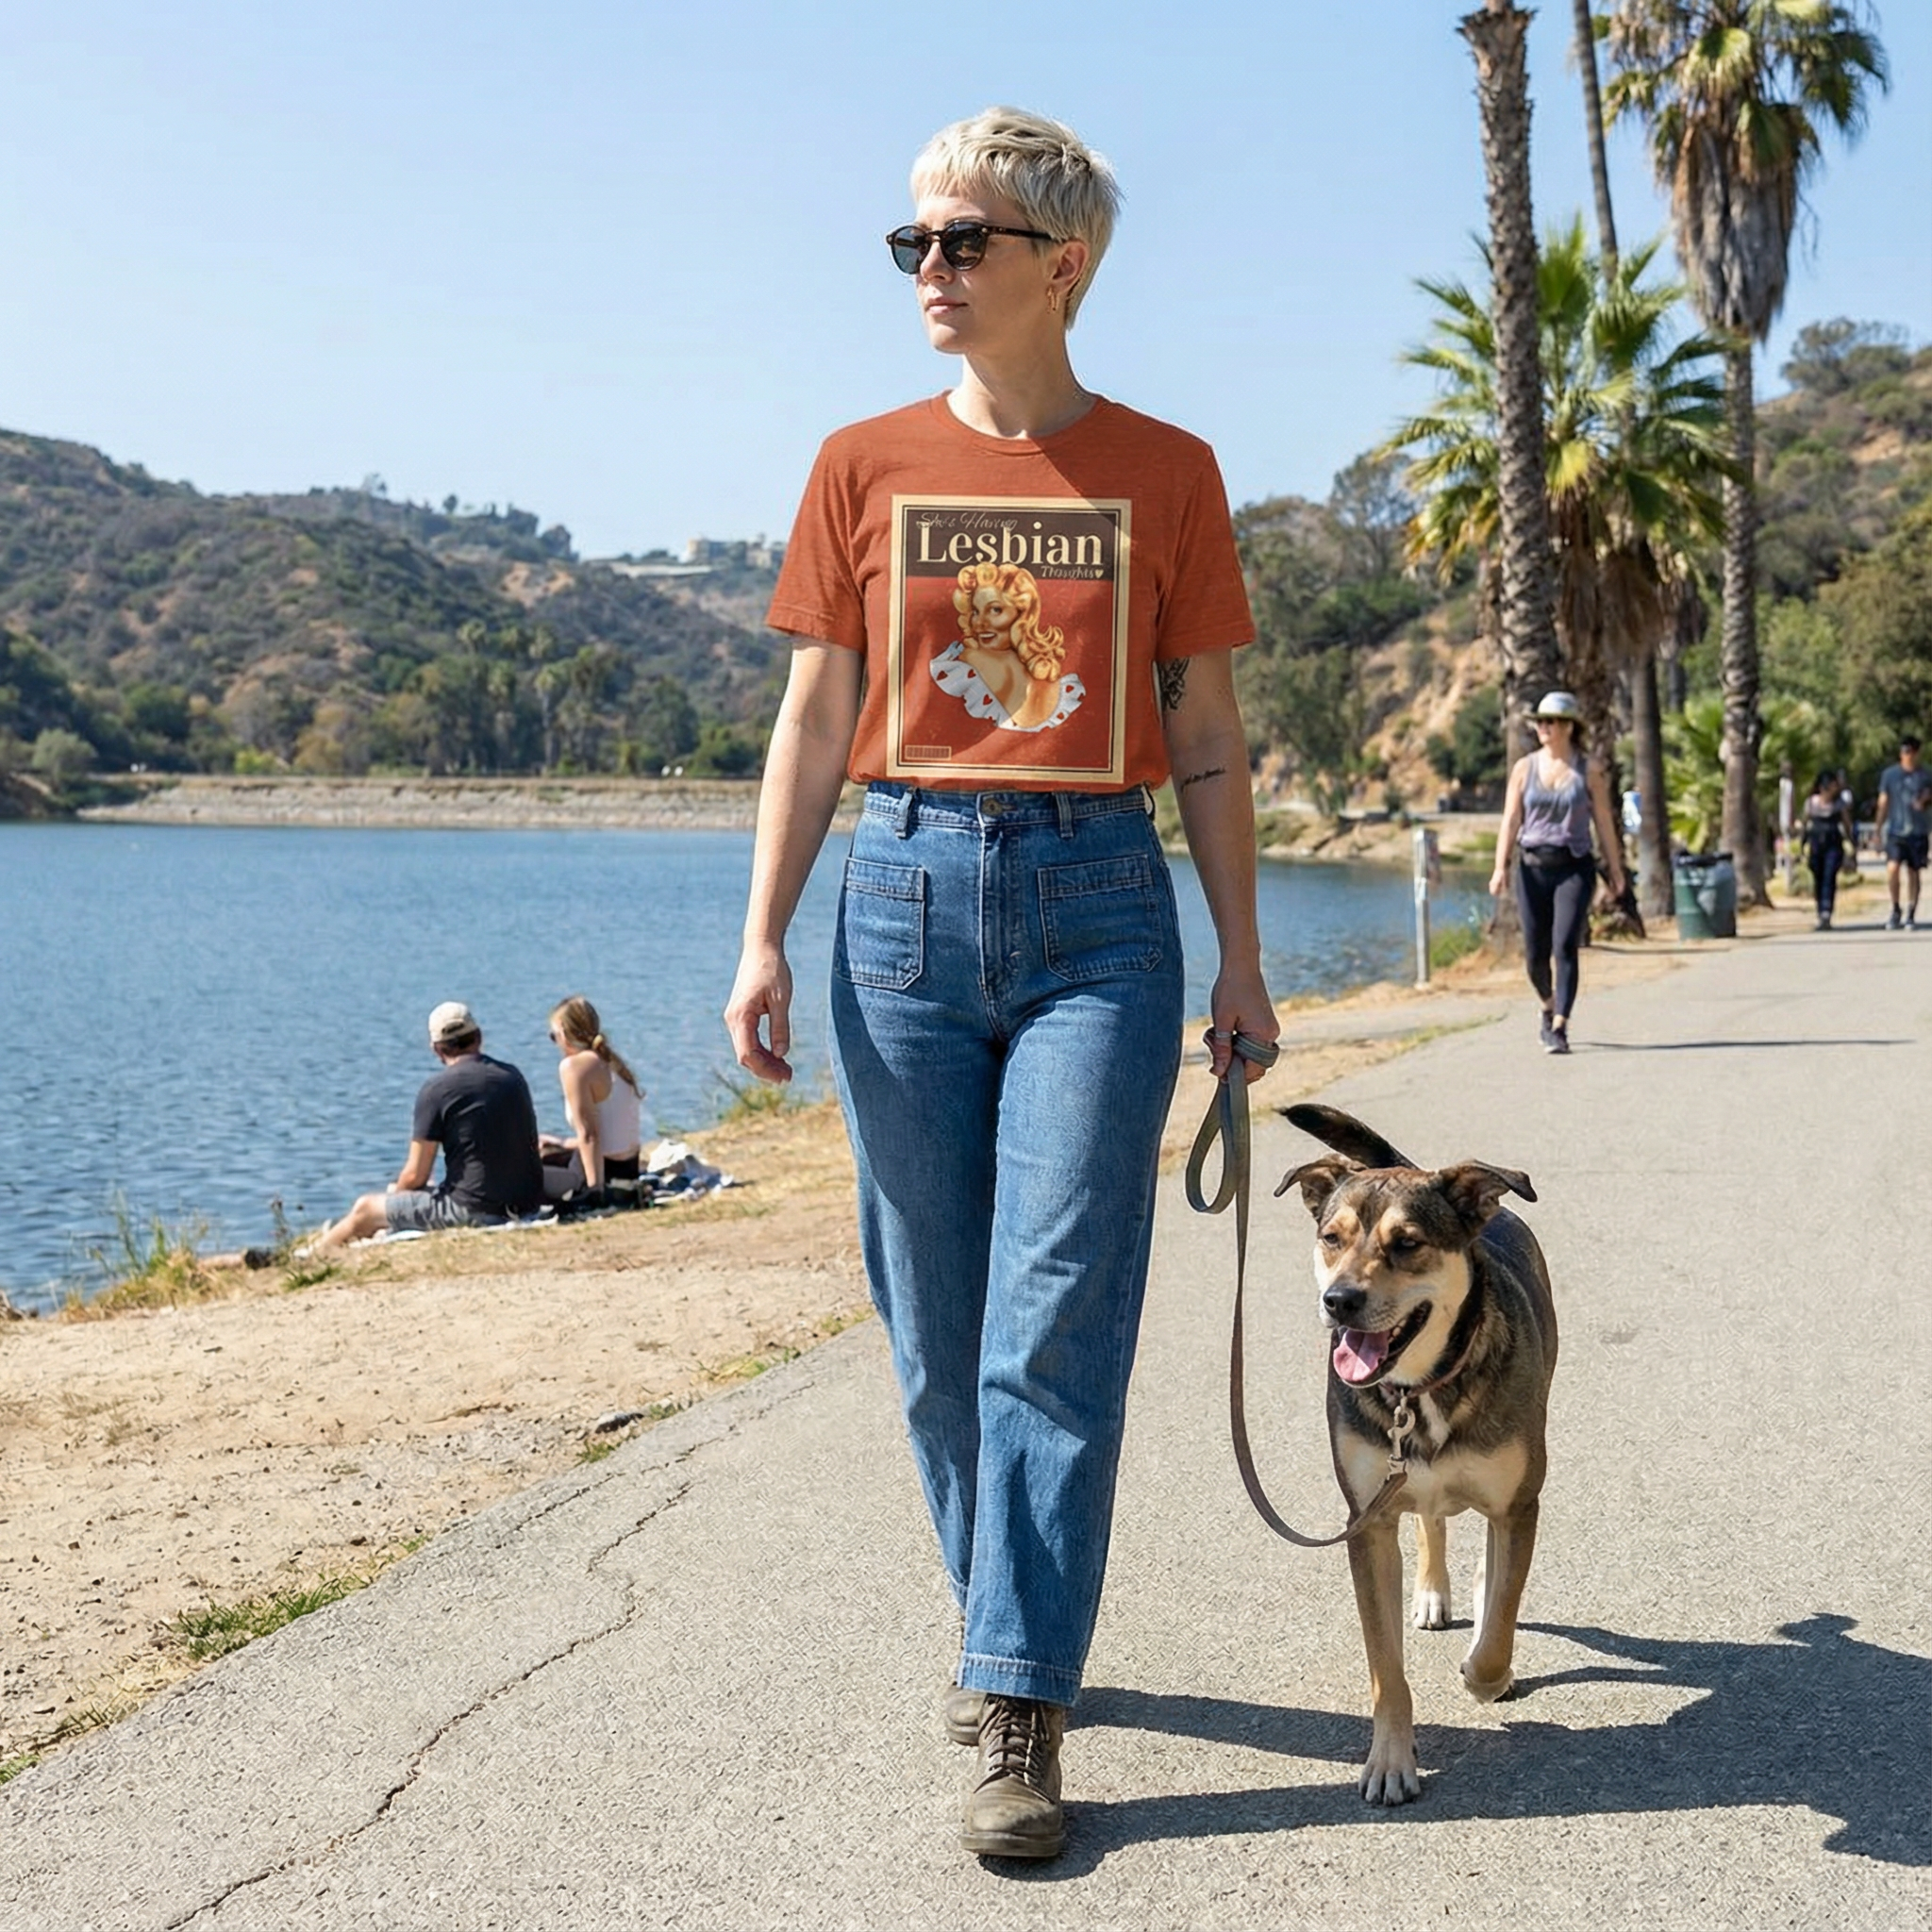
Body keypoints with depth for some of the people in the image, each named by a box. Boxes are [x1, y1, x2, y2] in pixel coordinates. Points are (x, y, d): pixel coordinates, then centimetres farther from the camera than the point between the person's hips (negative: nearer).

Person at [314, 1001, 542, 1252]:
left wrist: (396, 1192, 16)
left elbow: (416, 1175, -8)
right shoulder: (513, 1076, 9)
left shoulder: (437, 1088, -9)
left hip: (475, 1211, -7)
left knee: (366, 1209, 13)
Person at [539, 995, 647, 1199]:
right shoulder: (614, 1062, 10)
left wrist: (595, 1189, -23)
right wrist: (565, 1143, 27)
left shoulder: (574, 1066, -15)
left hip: (606, 1172, -9)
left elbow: (588, 1135, -20)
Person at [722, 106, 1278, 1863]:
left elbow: (1207, 741, 8)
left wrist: (1242, 960, 6)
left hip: (1098, 903, -2)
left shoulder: (1165, 473, 5)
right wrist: (764, 936, 0)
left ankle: (1020, 1714, -3)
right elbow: (815, 722, 8)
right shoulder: (866, 466, 8)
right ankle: (1013, 1631, 26)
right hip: (906, 896, 2)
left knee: (1055, 1318, -8)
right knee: (935, 1320, 6)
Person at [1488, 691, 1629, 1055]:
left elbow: (1604, 823, 5)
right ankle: (1550, 1007, 36)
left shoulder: (1588, 771, 2)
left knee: (1565, 947, -15)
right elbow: (1511, 820, 2)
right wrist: (1501, 866, -8)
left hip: (1574, 868, -2)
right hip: (1533, 867, 2)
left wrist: (1615, 870, 5)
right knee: (1535, 954, 6)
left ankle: (1559, 1029, -13)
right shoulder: (1524, 768, 6)